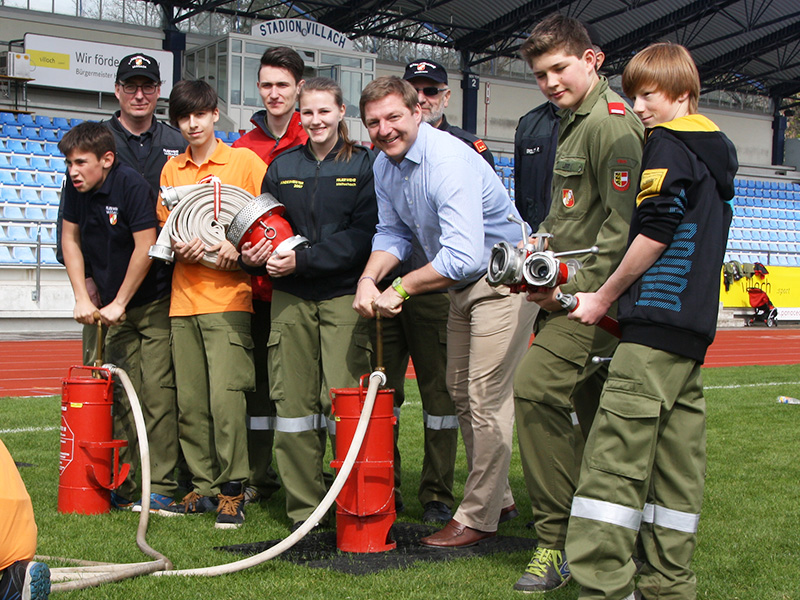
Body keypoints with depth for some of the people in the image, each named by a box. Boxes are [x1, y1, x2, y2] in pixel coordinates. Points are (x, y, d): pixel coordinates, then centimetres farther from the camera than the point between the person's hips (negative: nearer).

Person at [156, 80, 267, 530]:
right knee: (190, 400, 5)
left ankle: (233, 490, -3)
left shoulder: (244, 162, 2)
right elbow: (164, 226, 21)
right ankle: (204, 487, 14)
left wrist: (239, 247, -14)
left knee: (226, 395, -13)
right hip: (184, 298, 5)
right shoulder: (172, 169, 16)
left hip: (229, 296, -5)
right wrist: (178, 247, -1)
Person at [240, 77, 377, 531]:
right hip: (291, 297, 4)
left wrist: (302, 260, -13)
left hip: (344, 294, -4)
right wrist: (255, 254, -6)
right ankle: (303, 507, 12)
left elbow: (364, 234, -8)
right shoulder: (282, 167, 15)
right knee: (293, 401, 3)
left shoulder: (364, 165, 1)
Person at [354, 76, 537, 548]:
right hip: (461, 284, 10)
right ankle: (497, 497, 31)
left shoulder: (449, 161, -29)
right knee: (462, 394, 16)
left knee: (486, 399, -9)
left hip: (503, 281, -10)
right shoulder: (385, 165, 1)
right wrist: (369, 279, -9)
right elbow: (393, 233, 10)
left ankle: (479, 518, 3)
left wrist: (401, 289, -25)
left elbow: (463, 255, -35)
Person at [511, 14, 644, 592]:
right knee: (592, 414, 12)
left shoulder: (612, 123, -11)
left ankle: (557, 541, -12)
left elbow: (623, 224, -18)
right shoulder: (572, 123, 20)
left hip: (593, 295, -10)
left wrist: (577, 286, -19)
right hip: (567, 291, 10)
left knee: (534, 386, -20)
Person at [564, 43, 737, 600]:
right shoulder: (717, 152, 22)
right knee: (677, 460, 9)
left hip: (656, 322, -10)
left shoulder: (666, 144, -5)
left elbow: (655, 231, -14)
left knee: (614, 454, -11)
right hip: (695, 325, 10)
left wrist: (604, 297, -5)